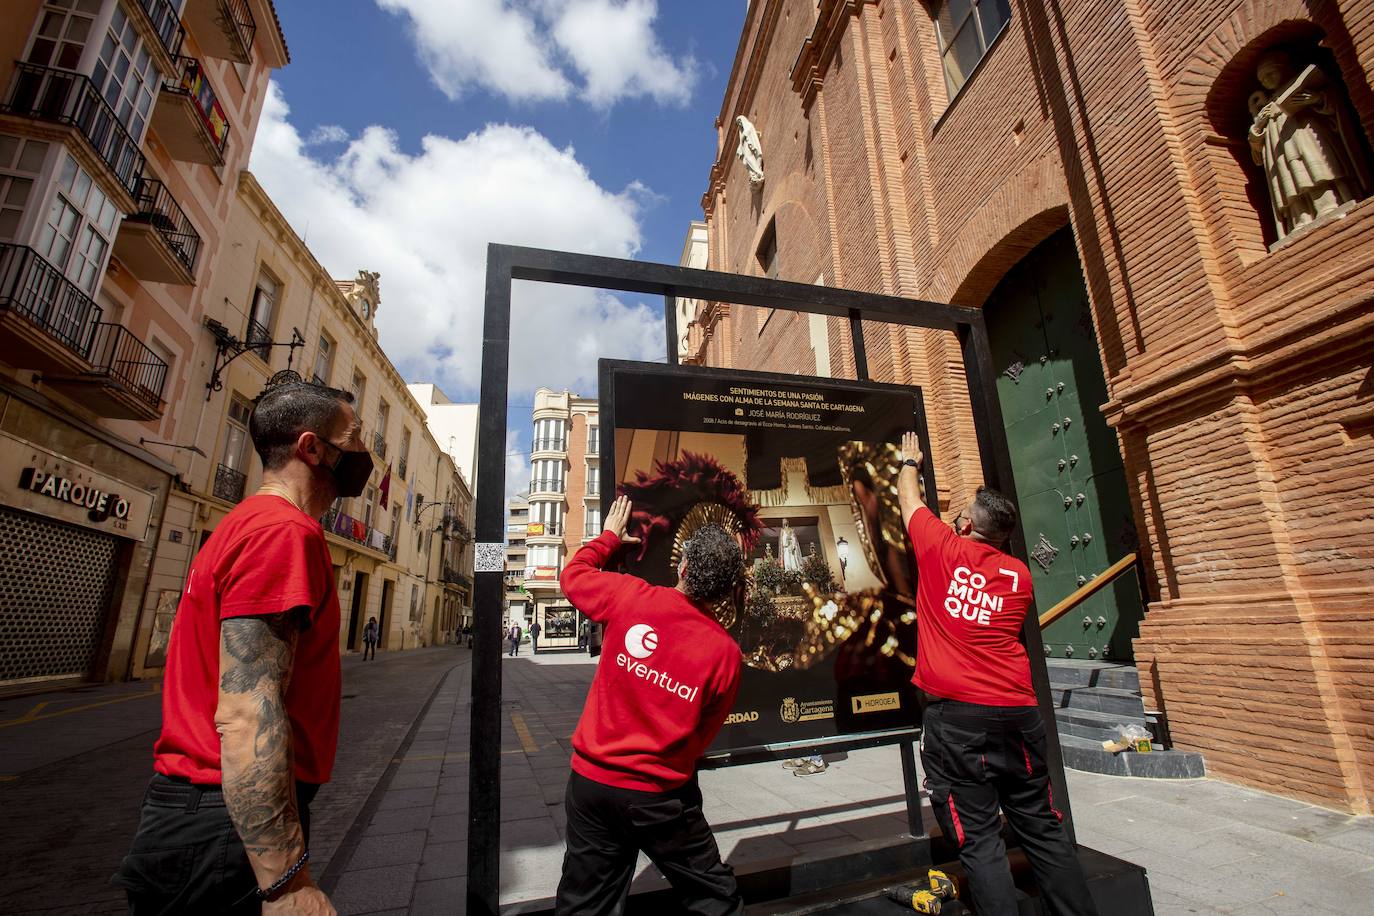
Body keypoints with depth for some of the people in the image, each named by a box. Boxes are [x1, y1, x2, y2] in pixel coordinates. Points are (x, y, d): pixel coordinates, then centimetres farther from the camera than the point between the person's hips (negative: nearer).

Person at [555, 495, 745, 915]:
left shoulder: (630, 597, -14)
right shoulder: (725, 652, -14)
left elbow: (573, 575, 6)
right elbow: (704, 735, 0)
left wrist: (609, 537, 22)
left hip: (591, 780, 2)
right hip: (661, 796, -1)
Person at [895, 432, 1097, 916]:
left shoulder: (943, 548, -2)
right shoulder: (1019, 575, 8)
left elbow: (909, 499, 15)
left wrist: (911, 461, 33)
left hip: (955, 713, -4)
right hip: (1017, 710, 5)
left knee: (979, 839, 1)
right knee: (1042, 828, 16)